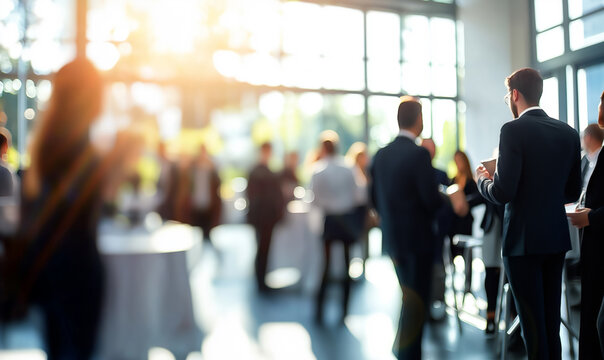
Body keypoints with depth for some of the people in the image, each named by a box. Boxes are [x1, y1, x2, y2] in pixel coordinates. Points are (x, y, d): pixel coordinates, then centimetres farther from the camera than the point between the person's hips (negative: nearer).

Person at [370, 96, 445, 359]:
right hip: (417, 238, -7)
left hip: (391, 238, 7)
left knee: (409, 296, 22)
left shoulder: (381, 155, 4)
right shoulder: (419, 154, -17)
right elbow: (432, 199, -19)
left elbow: (374, 196, 9)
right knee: (416, 301, 4)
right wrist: (447, 199, 3)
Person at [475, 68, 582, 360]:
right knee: (552, 319, 18)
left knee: (532, 323, 2)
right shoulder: (568, 133, 6)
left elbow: (502, 193, -19)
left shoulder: (514, 130, -14)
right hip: (557, 238, 7)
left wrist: (483, 179, 1)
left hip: (524, 239, -7)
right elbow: (572, 192, 10)